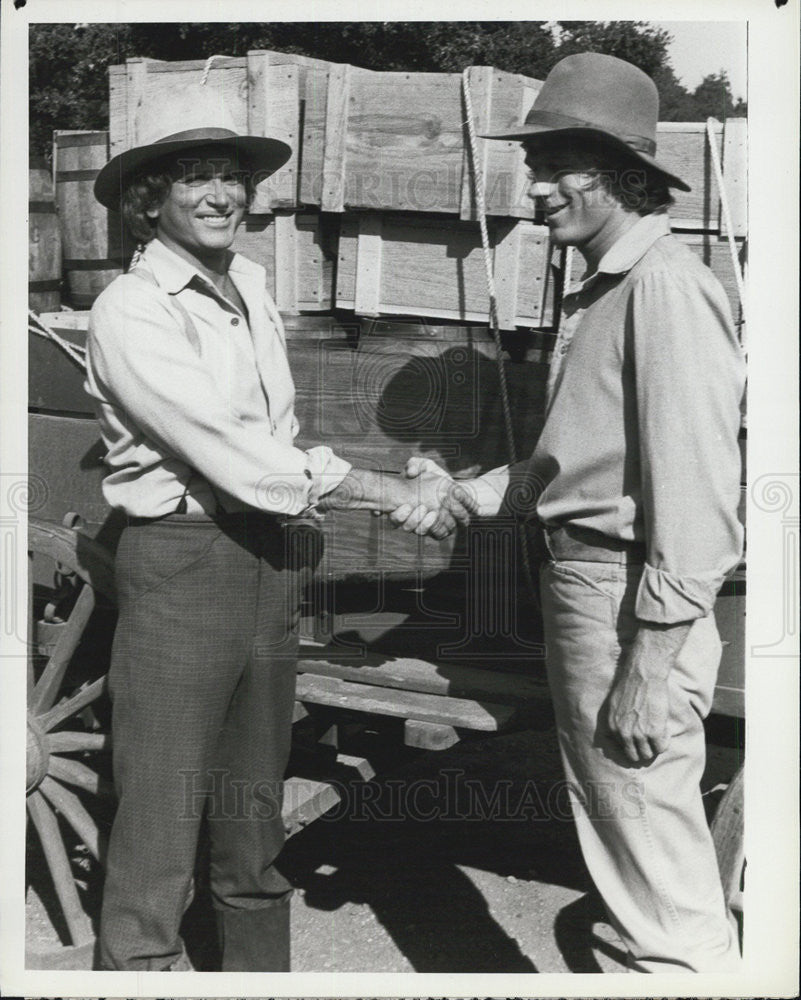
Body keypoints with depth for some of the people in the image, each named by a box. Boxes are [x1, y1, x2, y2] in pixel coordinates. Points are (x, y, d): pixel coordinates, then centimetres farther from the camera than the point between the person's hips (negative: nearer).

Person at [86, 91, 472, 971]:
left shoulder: (251, 288, 9)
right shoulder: (130, 311, -12)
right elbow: (227, 450, -19)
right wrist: (389, 492, -17)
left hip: (266, 557, 7)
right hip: (178, 563, -7)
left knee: (255, 809, 19)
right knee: (158, 823, 0)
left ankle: (260, 966, 34)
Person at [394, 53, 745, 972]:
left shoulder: (667, 288, -15)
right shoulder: (597, 291, 15)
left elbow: (694, 488, -21)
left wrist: (651, 662, -21)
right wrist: (465, 493, 9)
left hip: (631, 598, -10)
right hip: (574, 580, 10)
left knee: (661, 870, 0)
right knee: (616, 848, 21)